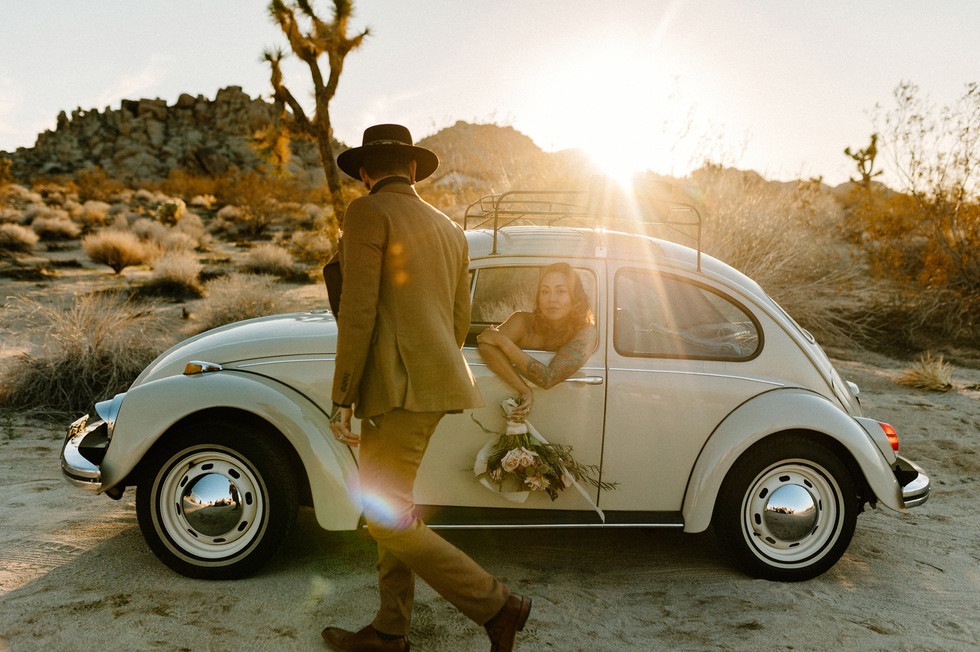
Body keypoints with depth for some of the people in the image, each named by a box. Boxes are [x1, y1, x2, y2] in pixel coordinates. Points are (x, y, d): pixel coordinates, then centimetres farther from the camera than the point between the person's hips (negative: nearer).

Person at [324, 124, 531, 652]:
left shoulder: (367, 213, -6)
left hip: (401, 387, -9)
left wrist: (341, 400, -11)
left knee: (385, 517, -5)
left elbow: (358, 312, -14)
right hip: (438, 377, 9)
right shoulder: (448, 229, 18)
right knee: (394, 503, 15)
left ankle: (497, 607, -1)